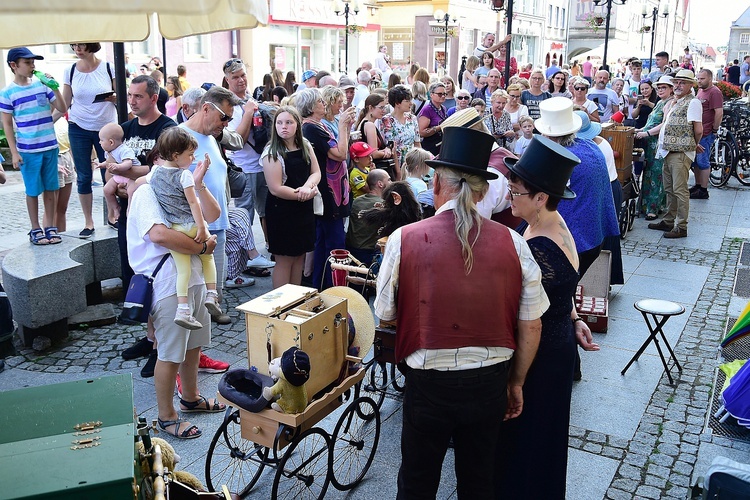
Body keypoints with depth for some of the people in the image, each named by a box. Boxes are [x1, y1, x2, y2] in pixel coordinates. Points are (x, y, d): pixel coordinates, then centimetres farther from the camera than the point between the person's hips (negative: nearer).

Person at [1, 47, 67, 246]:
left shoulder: (43, 84, 2)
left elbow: (62, 109, 6)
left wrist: (55, 88, -7)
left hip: (50, 146, 3)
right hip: (27, 150, -3)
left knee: (51, 188, 8)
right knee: (33, 190, 6)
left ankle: (50, 227, 19)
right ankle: (35, 229, 17)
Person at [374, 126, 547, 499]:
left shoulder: (404, 239, -14)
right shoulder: (513, 243, -8)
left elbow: (385, 315, -3)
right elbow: (531, 326, -3)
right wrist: (516, 382, 11)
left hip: (428, 384, -2)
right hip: (490, 383, 2)